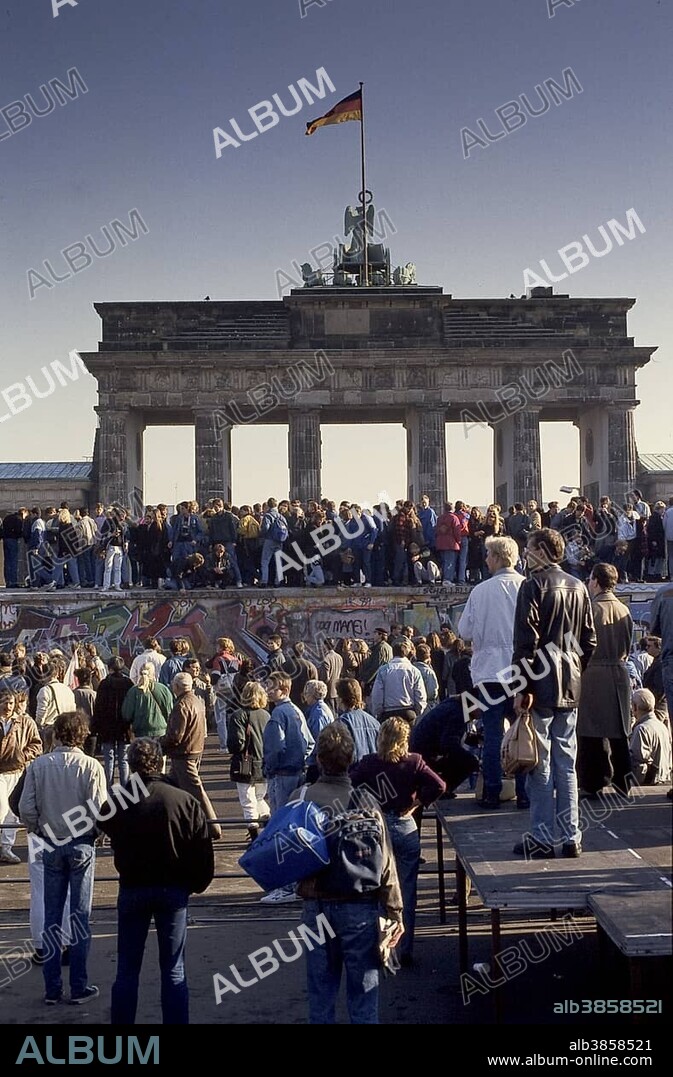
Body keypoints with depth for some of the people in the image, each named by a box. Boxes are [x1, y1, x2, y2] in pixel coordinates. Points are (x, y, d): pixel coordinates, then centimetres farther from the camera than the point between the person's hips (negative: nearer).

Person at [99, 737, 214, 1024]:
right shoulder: (184, 801, -12)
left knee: (127, 970, 12)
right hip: (174, 890, 0)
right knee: (174, 971, 9)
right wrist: (196, 884, 6)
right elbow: (203, 850, -9)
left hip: (132, 890, 0)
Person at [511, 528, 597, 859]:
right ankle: (571, 838, 14)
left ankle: (542, 839, 4)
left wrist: (522, 688, -14)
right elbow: (589, 641, 14)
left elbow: (526, 641, -16)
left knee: (540, 766, 0)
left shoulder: (533, 585, -10)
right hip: (570, 689, 6)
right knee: (566, 764, 11)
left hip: (541, 687, -6)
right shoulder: (578, 587, 11)